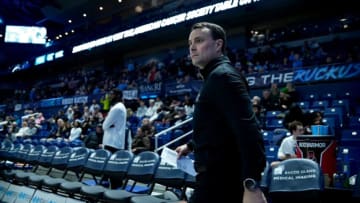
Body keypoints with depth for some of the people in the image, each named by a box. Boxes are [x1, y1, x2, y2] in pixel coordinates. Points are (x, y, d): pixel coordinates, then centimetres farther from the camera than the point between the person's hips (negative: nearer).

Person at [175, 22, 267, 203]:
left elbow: (247, 131, -27)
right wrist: (191, 146, 27)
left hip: (220, 181, -10)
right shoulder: (214, 77, 16)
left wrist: (252, 185, -31)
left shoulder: (223, 75, -17)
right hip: (217, 176, 10)